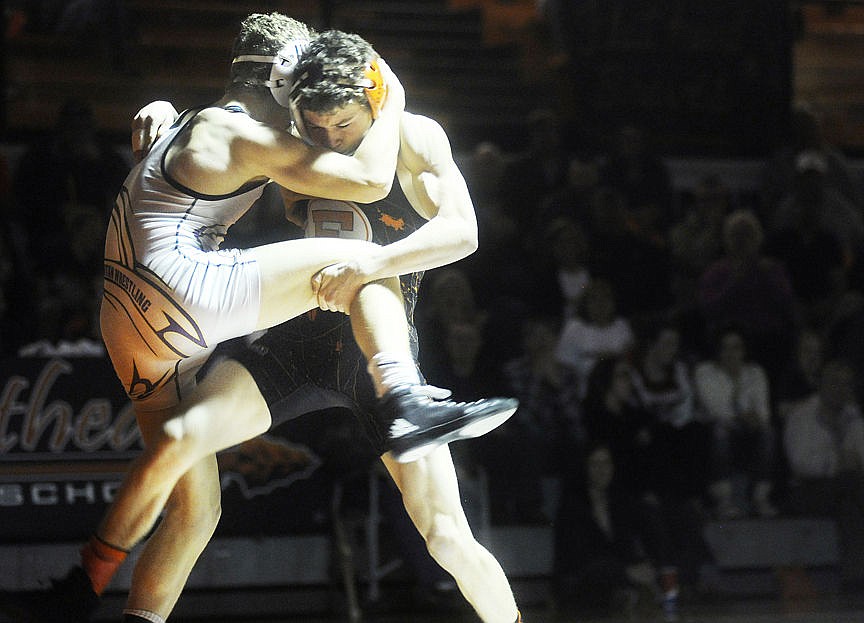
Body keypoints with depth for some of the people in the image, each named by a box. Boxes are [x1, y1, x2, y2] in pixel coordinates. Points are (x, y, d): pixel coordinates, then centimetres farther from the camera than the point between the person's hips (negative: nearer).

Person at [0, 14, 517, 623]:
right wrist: (391, 105, 8)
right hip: (177, 287, -10)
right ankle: (406, 406, -28)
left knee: (195, 508, 11)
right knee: (360, 265, -8)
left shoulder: (198, 124, 24)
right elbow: (370, 181, -7)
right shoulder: (244, 134, -3)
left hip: (132, 324, 10)